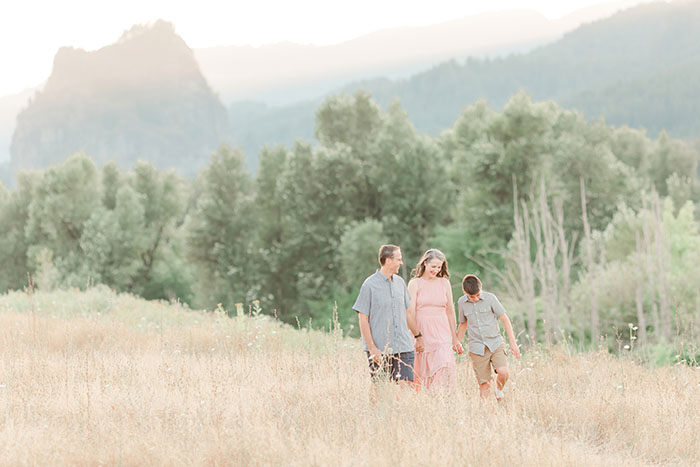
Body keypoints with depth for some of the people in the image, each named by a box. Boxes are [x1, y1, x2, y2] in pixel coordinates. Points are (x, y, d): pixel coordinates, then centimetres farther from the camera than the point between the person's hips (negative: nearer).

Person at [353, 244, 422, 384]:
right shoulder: (370, 285, -6)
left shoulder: (400, 282, 11)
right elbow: (363, 319, -6)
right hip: (380, 350, -5)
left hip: (404, 347, 5)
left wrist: (418, 337, 24)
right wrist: (372, 348, -12)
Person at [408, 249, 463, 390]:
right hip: (422, 333, -2)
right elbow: (411, 312, -3)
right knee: (421, 372, -1)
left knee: (445, 368, -15)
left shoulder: (444, 283, 11)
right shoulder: (415, 284, 2)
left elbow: (450, 312, 16)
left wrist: (455, 338, 18)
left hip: (442, 335, 2)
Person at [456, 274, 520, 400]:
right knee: (484, 384, -6)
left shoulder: (490, 298, -5)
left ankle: (499, 389, 9)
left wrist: (513, 343, -6)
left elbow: (505, 320, -2)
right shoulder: (461, 303, 3)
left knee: (503, 372, -21)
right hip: (477, 348, 1)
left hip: (495, 343, -1)